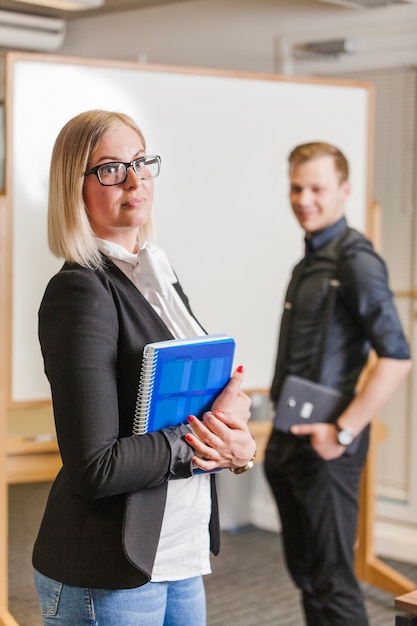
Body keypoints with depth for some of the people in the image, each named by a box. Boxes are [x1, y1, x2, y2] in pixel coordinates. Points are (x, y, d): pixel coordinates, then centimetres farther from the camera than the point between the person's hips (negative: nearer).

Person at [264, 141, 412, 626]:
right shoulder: (309, 260, 14)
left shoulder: (354, 259, -14)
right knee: (304, 570, 18)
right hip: (288, 438, 9)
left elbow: (396, 358, -21)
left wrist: (343, 431, -21)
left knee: (331, 580, -2)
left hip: (322, 443, -9)